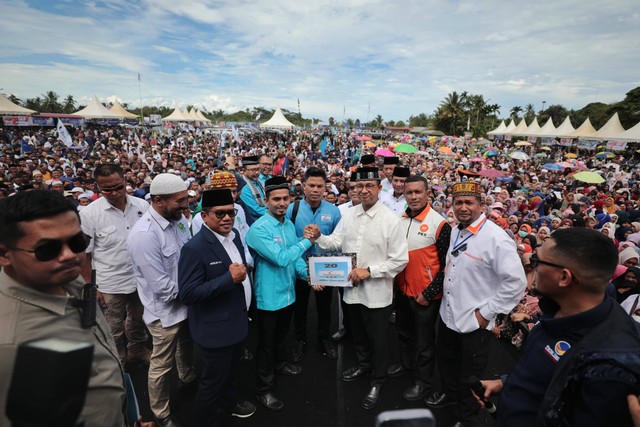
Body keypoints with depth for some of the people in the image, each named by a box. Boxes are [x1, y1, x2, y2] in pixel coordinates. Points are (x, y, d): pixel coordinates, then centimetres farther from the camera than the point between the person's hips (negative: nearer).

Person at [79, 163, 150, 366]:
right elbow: (84, 255, -9)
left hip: (142, 278, 3)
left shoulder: (142, 206, -7)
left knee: (138, 320, 24)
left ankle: (138, 349, 49)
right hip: (111, 284, -3)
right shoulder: (89, 214, -15)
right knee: (114, 329, 16)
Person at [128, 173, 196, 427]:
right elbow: (163, 288, -27)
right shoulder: (144, 235, -29)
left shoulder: (178, 218, -7)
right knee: (161, 365, 16)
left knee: (185, 346, 31)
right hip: (165, 310, -7)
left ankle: (188, 376, 59)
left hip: (186, 303, 7)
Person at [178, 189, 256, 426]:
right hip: (216, 328, -7)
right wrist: (229, 278, -31)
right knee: (213, 380, 15)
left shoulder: (234, 235, 0)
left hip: (237, 321, 8)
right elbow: (187, 294, -27)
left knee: (228, 371, 30)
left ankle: (229, 402, 55)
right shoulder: (194, 248, -25)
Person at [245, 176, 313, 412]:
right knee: (266, 343, 12)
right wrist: (307, 240, -23)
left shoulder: (289, 225, 1)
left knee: (282, 334, 29)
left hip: (288, 292, 7)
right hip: (269, 296, -7)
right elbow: (281, 258, -32)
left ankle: (280, 363, 55)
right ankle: (264, 389, 31)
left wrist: (308, 274, -9)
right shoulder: (259, 228, -24)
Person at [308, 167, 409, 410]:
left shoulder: (390, 219, -16)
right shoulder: (349, 214, 0)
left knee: (377, 339, 14)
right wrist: (319, 237, -18)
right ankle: (364, 364, 52)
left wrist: (369, 271, -22)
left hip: (377, 292, -5)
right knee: (358, 332, 25)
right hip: (352, 288, 5)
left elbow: (400, 260, -15)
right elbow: (336, 242, 2)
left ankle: (377, 381, 38)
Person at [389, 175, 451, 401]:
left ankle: (423, 381, 33)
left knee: (424, 340, 12)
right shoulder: (399, 219, 0)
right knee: (404, 331, 24)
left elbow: (447, 265, -14)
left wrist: (428, 293, -15)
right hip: (401, 290, 6)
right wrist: (393, 281, 6)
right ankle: (406, 363, 48)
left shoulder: (439, 224, -17)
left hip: (425, 295, -5)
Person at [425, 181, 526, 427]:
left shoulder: (496, 238, -22)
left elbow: (516, 282, -23)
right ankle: (449, 393, 53)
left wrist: (486, 312, -18)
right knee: (445, 361, 26)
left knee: (469, 377, 15)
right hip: (447, 314, 7)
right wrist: (442, 292, 12)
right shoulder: (455, 232, 3)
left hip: (474, 322, -7)